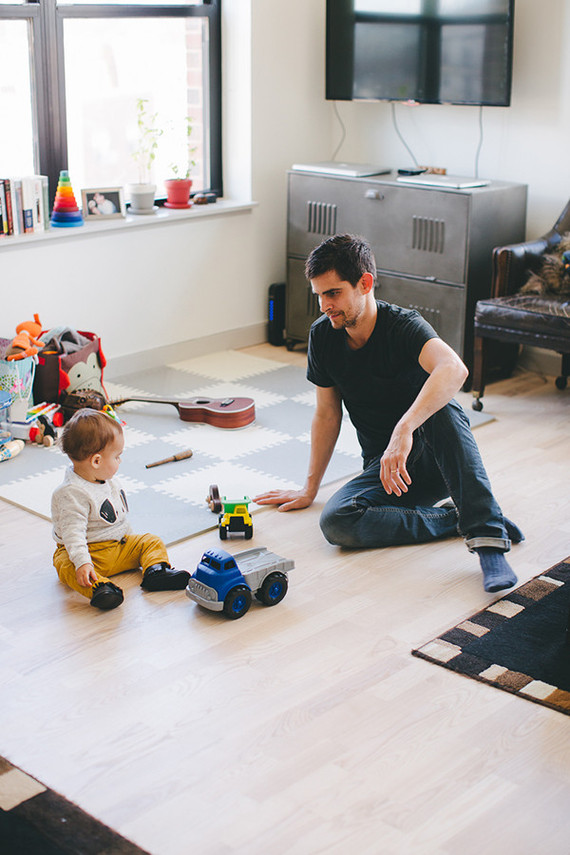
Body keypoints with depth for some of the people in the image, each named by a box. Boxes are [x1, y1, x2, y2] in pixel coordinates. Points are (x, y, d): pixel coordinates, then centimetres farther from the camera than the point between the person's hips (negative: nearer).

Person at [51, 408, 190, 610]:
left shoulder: (108, 481, 5)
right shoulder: (72, 494, -24)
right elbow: (73, 532, -33)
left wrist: (129, 536, 27)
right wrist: (82, 562, -43)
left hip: (120, 544, 8)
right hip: (90, 551, -8)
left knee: (152, 542, -2)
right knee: (67, 566, -35)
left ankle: (155, 571, -26)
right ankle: (98, 586, -58)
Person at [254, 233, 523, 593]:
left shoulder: (404, 326, -20)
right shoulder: (323, 336, -3)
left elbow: (454, 370, -43)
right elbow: (327, 414, 8)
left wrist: (403, 430, -55)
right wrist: (310, 489, 12)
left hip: (435, 458, -4)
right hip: (383, 467, 4)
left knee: (440, 405, -38)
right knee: (336, 523, -27)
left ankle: (487, 532, -40)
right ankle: (456, 519, -17)